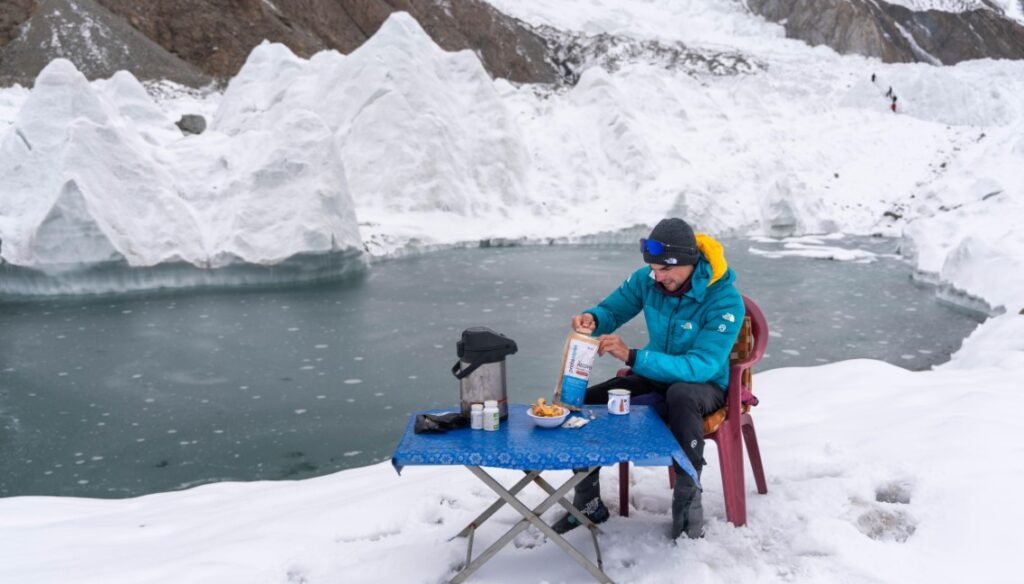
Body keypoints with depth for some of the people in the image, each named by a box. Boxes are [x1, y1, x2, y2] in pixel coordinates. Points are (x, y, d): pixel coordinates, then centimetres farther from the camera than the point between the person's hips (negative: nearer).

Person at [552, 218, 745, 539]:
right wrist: (592, 319, -22)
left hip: (705, 384, -5)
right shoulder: (647, 279, -10)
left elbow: (700, 367, -34)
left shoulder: (726, 301, -25)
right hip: (657, 375, 5)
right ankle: (588, 502, 4)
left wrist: (631, 356, -43)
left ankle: (687, 501, -21)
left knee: (681, 394, -42)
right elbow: (612, 310, 5)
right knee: (582, 401, -15)